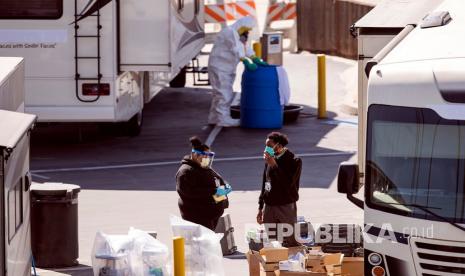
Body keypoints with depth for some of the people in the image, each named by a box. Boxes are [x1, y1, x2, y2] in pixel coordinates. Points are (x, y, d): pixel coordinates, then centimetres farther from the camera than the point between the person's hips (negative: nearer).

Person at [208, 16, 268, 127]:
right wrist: (247, 63, -33)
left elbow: (246, 49, 7)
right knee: (224, 93, -11)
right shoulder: (230, 33, -20)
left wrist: (257, 60, -4)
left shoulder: (239, 34, 13)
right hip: (219, 67, -10)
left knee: (220, 94, 14)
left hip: (227, 68, 10)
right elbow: (237, 51, -28)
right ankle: (223, 119, -10)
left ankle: (214, 118, 19)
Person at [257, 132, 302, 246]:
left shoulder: (294, 161, -6)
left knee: (289, 243, -6)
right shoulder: (270, 160, 10)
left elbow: (288, 183, -18)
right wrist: (260, 208, 18)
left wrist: (274, 165, -19)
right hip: (269, 206, 5)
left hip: (286, 206, -5)